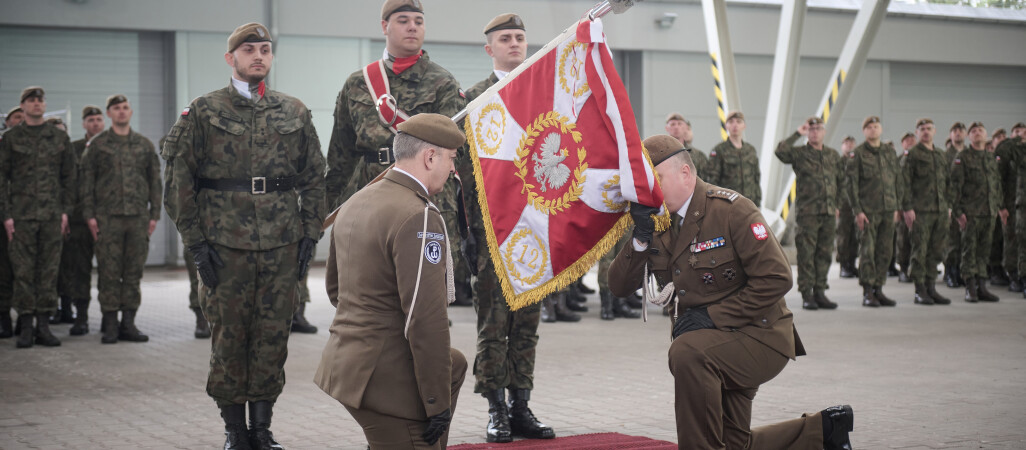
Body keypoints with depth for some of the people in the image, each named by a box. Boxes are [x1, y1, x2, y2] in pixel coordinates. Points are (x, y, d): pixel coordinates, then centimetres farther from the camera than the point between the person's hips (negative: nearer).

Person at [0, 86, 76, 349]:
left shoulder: (60, 138, 10)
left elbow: (69, 177, 11)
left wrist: (66, 211, 2)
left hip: (52, 216, 2)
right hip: (22, 216, -2)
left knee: (49, 271, 2)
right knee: (23, 272, -2)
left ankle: (44, 326, 7)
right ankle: (25, 328, 2)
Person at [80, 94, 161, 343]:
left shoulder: (144, 144, 12)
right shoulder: (97, 144, 6)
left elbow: (154, 180, 13)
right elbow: (87, 180, 5)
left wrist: (154, 213, 6)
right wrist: (89, 214, -3)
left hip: (138, 216, 2)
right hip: (108, 217, -2)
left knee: (134, 271, 3)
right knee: (109, 271, -3)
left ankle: (128, 323, 8)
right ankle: (110, 324, 3)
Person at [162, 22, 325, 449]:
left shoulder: (294, 113, 10)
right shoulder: (203, 112, 2)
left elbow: (314, 179, 13)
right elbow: (179, 182, 1)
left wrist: (309, 236, 5)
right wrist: (196, 241, -5)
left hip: (282, 247, 2)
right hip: (224, 246, -2)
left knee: (273, 335, 5)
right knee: (229, 336, 2)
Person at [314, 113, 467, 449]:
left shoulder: (355, 203, 9)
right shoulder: (419, 218, -20)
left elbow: (335, 287, 21)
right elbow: (426, 319, -23)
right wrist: (438, 403, -17)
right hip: (388, 381, -9)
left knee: (455, 365, 29)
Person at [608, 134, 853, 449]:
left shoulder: (731, 210, -16)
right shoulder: (657, 223, 3)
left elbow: (776, 278, -22)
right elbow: (619, 286, -2)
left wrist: (713, 316, -24)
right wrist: (640, 238, -18)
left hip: (759, 336, -8)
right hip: (713, 344, 8)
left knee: (687, 353, -36)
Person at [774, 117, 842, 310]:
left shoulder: (834, 155, 15)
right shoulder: (799, 153, -1)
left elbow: (840, 181, 25)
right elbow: (780, 151, -21)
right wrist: (798, 134, -15)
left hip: (829, 213, 5)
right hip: (807, 212, -5)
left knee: (824, 254, 7)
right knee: (806, 254, -5)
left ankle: (820, 292, 14)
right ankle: (807, 295, -1)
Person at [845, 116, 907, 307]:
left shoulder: (890, 151, 13)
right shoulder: (857, 154, -3)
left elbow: (899, 180, 18)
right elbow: (850, 184, -5)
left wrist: (897, 206, 12)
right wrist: (857, 210, -11)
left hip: (888, 210, 5)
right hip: (868, 211, -5)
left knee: (885, 251, 5)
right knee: (867, 250, -6)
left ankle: (878, 290, 13)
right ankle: (867, 293, -2)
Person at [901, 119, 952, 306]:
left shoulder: (940, 156, 18)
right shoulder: (911, 155, -2)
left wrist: (948, 206, 16)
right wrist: (907, 208, -14)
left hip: (940, 211, 6)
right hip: (920, 211, -6)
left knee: (936, 251, 7)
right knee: (920, 251, -5)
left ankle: (931, 288, 14)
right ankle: (920, 292, -1)